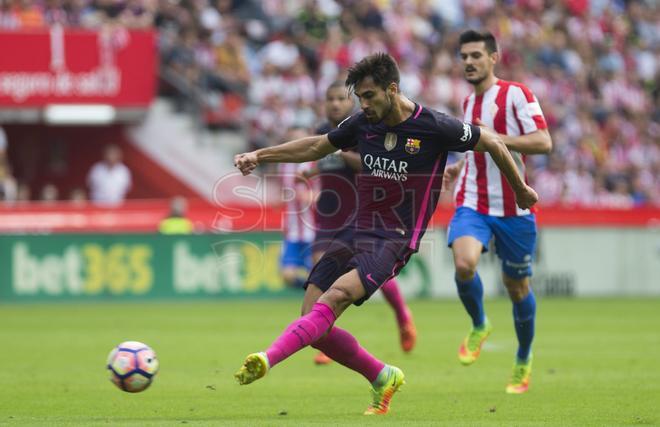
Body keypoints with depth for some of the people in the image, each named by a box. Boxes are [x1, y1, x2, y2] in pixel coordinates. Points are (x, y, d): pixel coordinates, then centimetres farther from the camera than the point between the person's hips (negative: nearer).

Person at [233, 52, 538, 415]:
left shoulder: (435, 127, -9)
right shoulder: (362, 124, 5)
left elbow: (493, 144, 5)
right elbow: (317, 146, 21)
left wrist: (520, 189, 17)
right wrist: (259, 156, 13)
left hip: (395, 240, -6)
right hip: (357, 231, 6)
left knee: (337, 294, -30)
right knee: (314, 326, -5)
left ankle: (267, 360, -43)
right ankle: (382, 378, 16)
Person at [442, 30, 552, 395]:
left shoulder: (516, 94, -7)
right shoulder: (468, 103, 14)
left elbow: (543, 142, -17)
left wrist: (496, 139, -25)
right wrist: (459, 167, 13)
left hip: (513, 207, -4)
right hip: (472, 203, 4)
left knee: (517, 288, 9)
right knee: (464, 264, -26)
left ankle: (523, 360, 31)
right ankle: (479, 327, 1)